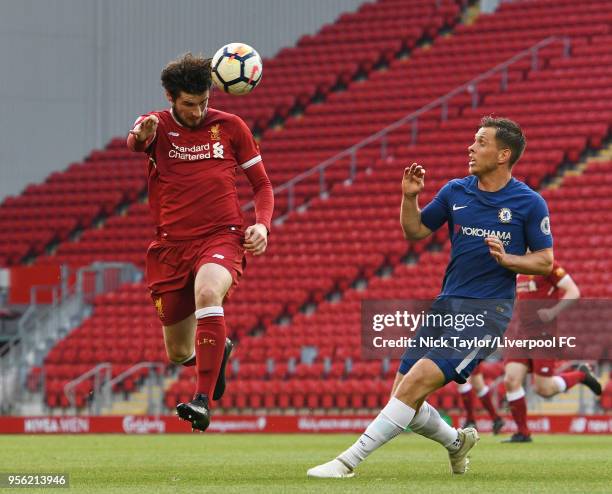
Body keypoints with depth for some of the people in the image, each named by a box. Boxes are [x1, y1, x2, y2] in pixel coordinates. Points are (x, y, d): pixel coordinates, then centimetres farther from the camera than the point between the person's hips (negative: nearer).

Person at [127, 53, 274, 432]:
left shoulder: (231, 127, 4)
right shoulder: (157, 126, 2)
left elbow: (262, 185, 12)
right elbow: (136, 141, -25)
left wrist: (262, 225, -8)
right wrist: (143, 134, -51)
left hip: (222, 237, -2)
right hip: (172, 246, 2)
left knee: (207, 293, -37)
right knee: (179, 353, 9)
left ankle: (203, 401, -38)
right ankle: (219, 351, 48)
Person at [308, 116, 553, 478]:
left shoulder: (530, 203, -4)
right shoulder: (456, 192, 9)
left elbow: (545, 261, -1)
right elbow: (415, 231, 18)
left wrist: (506, 259, -18)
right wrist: (409, 196, 0)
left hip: (487, 310, -6)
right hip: (447, 305, 6)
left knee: (417, 382, -21)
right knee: (404, 399, 1)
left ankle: (348, 462, -20)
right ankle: (457, 441, 31)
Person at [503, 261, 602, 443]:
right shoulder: (520, 272, 14)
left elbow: (574, 292, -13)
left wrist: (553, 311, -23)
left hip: (544, 335, -7)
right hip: (524, 334, 7)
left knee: (543, 389, -8)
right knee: (511, 380, -8)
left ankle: (581, 374, 19)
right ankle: (522, 432, 1)